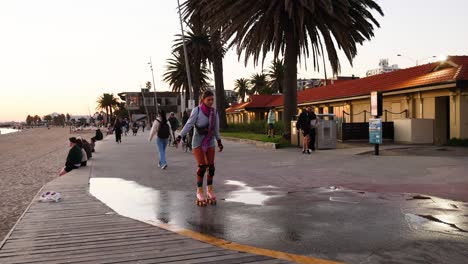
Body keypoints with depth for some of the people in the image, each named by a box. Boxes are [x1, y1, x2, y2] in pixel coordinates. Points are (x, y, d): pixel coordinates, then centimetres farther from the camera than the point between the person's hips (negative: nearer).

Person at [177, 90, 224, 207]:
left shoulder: (214, 112, 1)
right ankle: (199, 191, 3)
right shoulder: (197, 110, -13)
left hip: (210, 143, 4)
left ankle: (210, 190, 18)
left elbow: (216, 128, 9)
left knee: (211, 166, 2)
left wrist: (219, 142, 8)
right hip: (198, 142, -4)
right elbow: (189, 124, -14)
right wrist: (180, 136, -21)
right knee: (202, 166, -11)